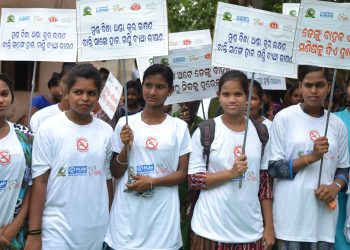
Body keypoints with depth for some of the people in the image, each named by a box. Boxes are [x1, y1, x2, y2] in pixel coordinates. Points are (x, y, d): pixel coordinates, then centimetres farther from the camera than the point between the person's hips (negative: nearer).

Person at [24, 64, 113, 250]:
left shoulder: (106, 131, 3)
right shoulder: (49, 129, -6)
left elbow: (107, 179, 10)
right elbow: (39, 180, -6)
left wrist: (111, 223, 12)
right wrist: (34, 233, -8)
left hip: (96, 229, 3)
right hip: (56, 229, -3)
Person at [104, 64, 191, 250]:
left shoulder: (179, 127, 1)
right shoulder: (125, 124, 2)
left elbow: (182, 173, 2)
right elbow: (115, 173, 4)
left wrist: (153, 182, -13)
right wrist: (126, 146, -12)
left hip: (162, 214, 0)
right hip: (128, 213, 0)